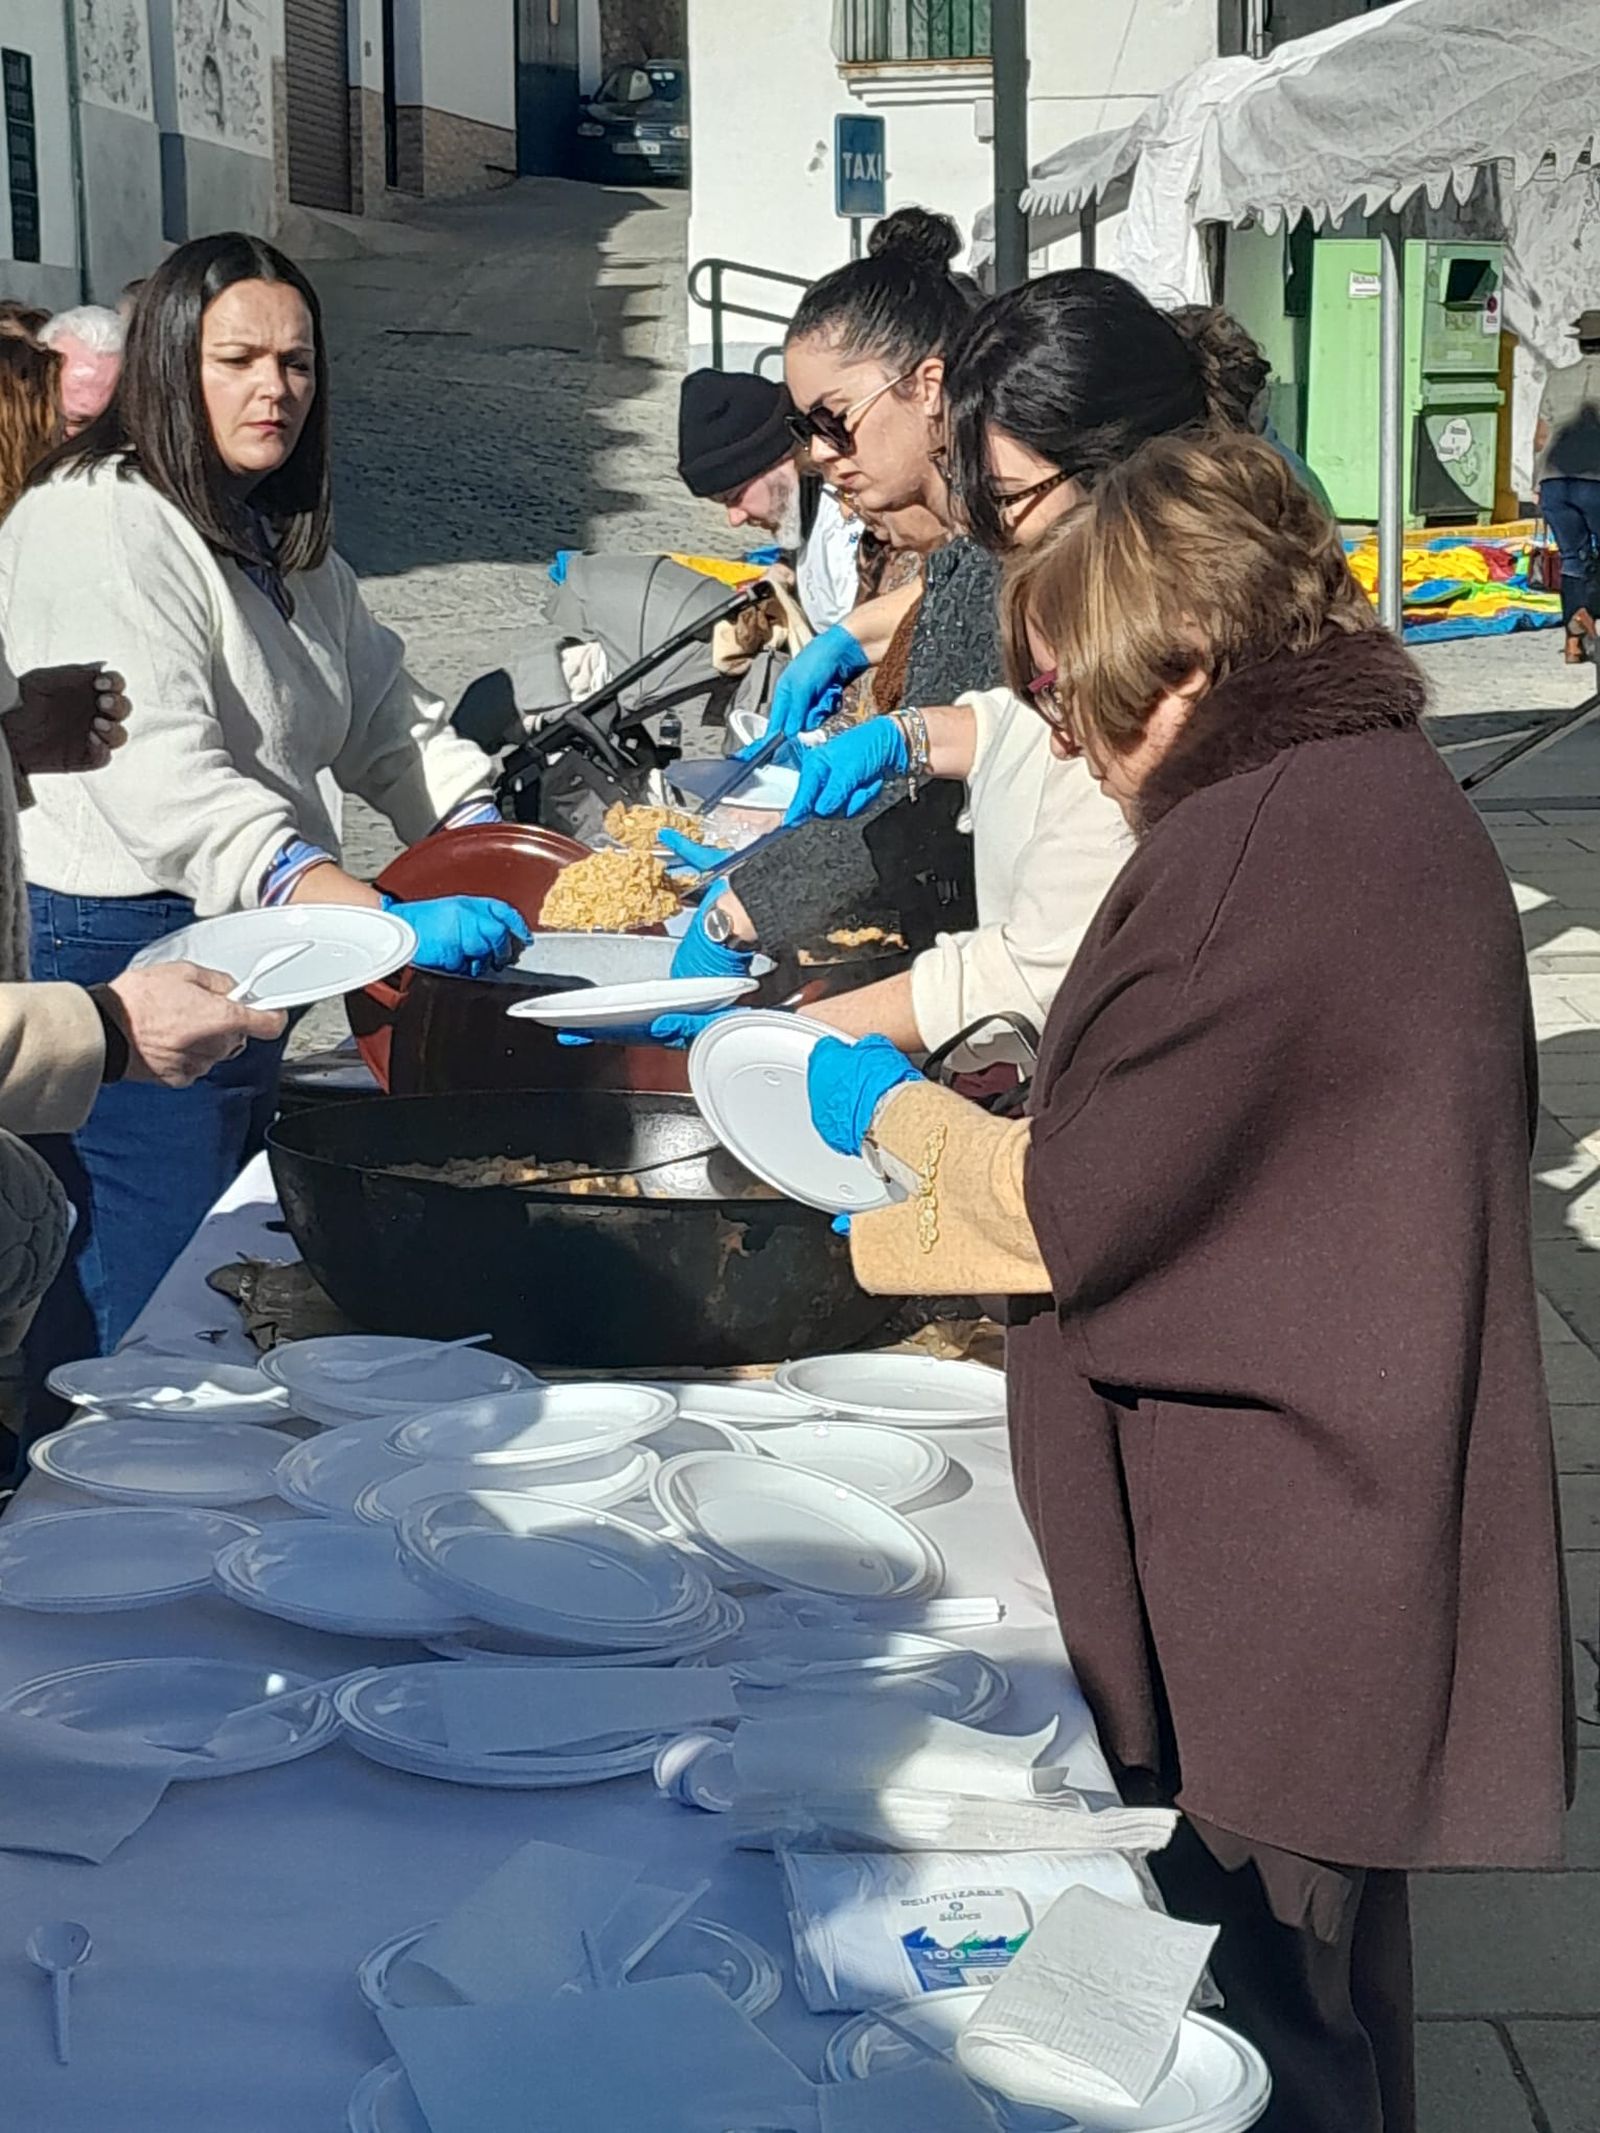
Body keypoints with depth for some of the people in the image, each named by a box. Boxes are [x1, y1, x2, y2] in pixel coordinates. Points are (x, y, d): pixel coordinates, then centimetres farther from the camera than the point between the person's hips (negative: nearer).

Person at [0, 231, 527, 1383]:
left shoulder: (284, 537, 16)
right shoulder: (98, 524, -16)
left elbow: (390, 717, 16)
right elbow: (167, 782, -28)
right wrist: (384, 918, -37)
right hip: (125, 953, -10)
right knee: (142, 1342, -5)